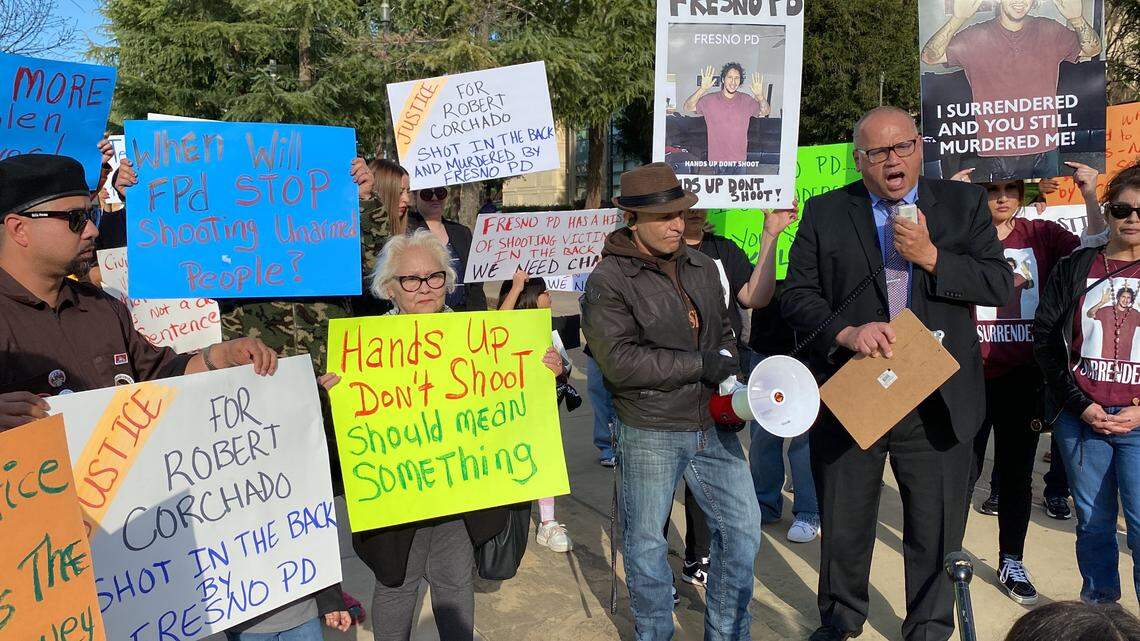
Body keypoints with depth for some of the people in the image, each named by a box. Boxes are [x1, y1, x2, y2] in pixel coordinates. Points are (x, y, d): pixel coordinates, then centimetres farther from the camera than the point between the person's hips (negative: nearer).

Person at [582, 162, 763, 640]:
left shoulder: (702, 267, 8)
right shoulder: (608, 282, -12)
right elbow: (620, 360, -21)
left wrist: (729, 368, -1)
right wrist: (700, 365, -18)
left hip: (713, 425, 6)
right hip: (650, 434, -5)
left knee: (742, 530, 11)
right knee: (646, 544, 9)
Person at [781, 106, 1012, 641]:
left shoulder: (964, 203, 5)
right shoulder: (825, 213, 3)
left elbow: (1000, 284, -2)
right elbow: (796, 295, -1)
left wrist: (930, 257, -15)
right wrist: (846, 332, -18)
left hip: (938, 404, 0)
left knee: (937, 532, 12)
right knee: (843, 530, 15)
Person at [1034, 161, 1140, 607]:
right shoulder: (1075, 268, 6)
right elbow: (1044, 336, 3)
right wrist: (1080, 404, -5)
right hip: (1080, 419, 2)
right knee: (1093, 524, 12)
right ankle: (1097, 608, 26)